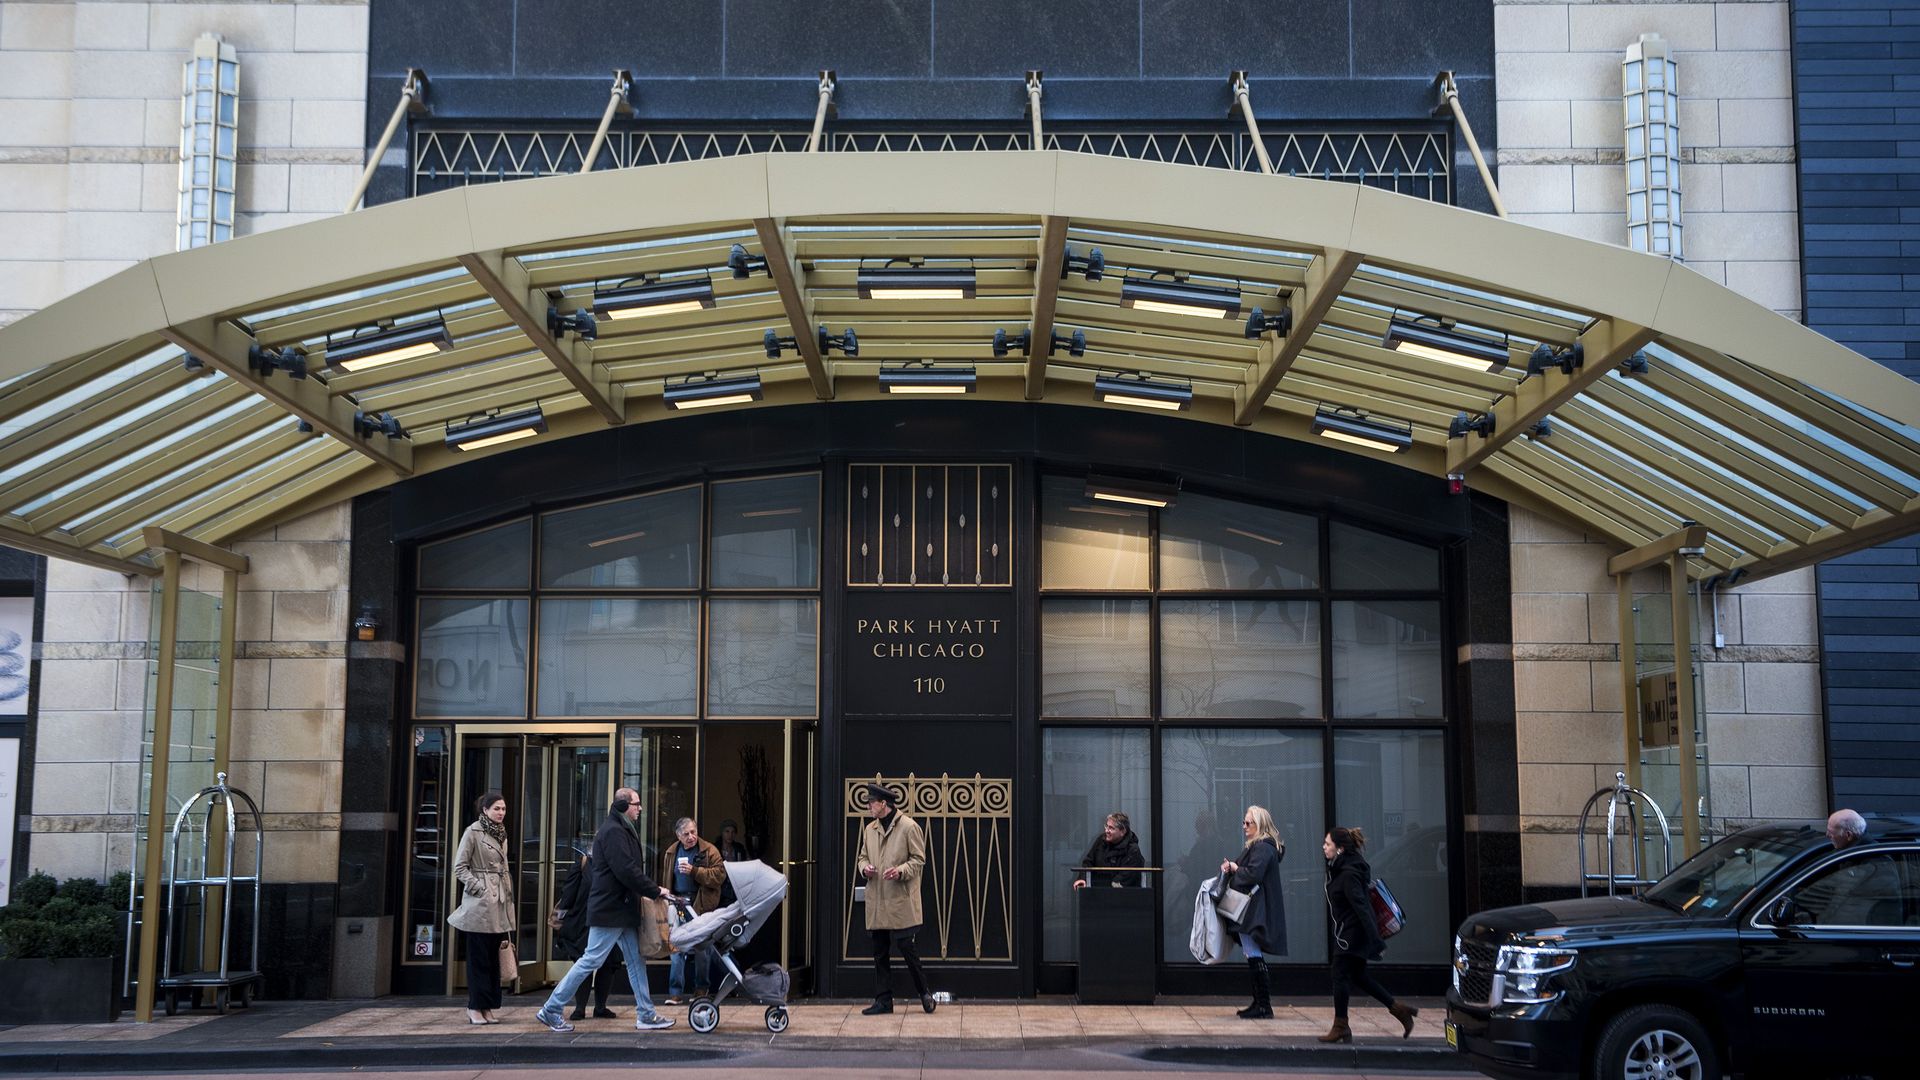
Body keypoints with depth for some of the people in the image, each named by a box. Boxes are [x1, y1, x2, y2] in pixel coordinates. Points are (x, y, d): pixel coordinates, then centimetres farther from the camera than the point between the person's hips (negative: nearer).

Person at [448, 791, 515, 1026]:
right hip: (479, 905, -7)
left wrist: (508, 895, 14)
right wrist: (479, 888, -13)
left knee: (493, 957, 7)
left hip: (499, 905, 7)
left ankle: (488, 1008, 12)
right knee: (479, 956, -4)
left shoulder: (501, 834, 15)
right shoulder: (473, 832, -6)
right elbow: (459, 867, -8)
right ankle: (475, 1008, 1)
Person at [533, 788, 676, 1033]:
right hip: (610, 910, -10)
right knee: (591, 960, -6)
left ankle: (646, 1014, 12)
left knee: (636, 960, 9)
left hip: (622, 909, 10)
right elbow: (627, 871, -23)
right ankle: (551, 1010, 1)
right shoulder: (613, 831, -16)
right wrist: (655, 891, -16)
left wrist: (651, 890, 8)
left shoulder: (621, 830, 16)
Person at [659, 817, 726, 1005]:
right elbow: (666, 878, 19)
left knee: (701, 949, 7)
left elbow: (719, 875, -14)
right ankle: (675, 991, 1)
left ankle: (701, 989, 19)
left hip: (701, 905, -3)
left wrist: (694, 871, -21)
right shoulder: (671, 853, 10)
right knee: (677, 948, -1)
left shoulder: (709, 851, -3)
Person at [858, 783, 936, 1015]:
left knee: (906, 947, -6)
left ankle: (924, 992, 12)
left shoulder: (909, 827, -5)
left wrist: (900, 871, -20)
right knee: (880, 952, 7)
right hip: (877, 902, 6)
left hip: (901, 902, -6)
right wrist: (865, 868, -3)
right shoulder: (870, 829, 14)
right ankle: (883, 1000, 13)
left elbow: (919, 859, -4)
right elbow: (863, 856, 20)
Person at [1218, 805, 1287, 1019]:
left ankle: (1264, 1006, -7)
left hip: (1256, 911, -11)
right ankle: (1259, 1003, 19)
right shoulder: (1257, 846, 19)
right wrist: (1231, 867, 2)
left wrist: (1235, 868, -9)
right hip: (1251, 911, 11)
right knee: (1253, 956, 13)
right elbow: (1249, 872, 21)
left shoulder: (1263, 848, -15)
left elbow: (1253, 874, -26)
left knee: (1254, 956, -9)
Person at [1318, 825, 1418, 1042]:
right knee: (1358, 976, 16)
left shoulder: (1349, 874, -22)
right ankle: (1399, 1010, 21)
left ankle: (1340, 1028, 8)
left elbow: (1361, 907, -27)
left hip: (1351, 933, -10)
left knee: (1341, 977, -1)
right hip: (1348, 932, 10)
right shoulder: (1340, 868, 8)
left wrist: (1375, 939, -31)